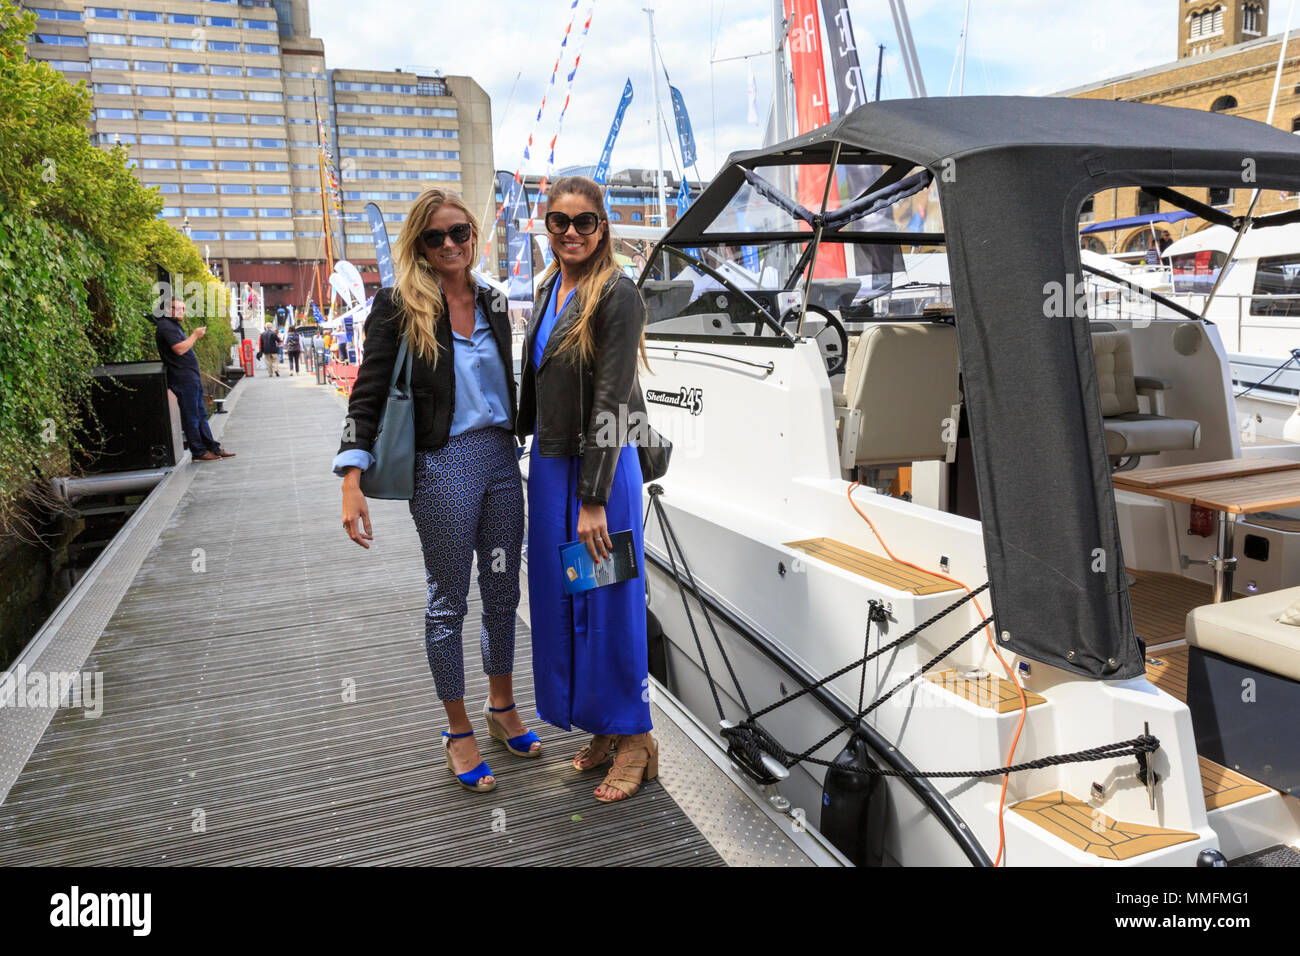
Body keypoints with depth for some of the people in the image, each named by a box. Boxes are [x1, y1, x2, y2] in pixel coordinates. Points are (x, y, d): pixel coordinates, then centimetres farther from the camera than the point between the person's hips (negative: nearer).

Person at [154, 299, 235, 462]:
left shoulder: (174, 325, 21)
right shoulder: (165, 326, -12)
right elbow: (179, 349, -22)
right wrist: (195, 335, -13)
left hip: (191, 377, 11)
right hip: (183, 379, -11)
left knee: (201, 414, 13)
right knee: (191, 416, -5)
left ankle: (213, 448, 17)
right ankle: (198, 451, 0)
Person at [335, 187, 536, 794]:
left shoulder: (492, 302, 11)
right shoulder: (399, 306, -5)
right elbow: (368, 395, -8)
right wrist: (353, 483, -16)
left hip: (502, 458, 5)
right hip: (442, 466, -5)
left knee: (503, 592, 14)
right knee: (448, 601, 7)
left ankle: (501, 709, 34)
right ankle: (458, 733, 23)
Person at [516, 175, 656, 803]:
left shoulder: (617, 294, -13)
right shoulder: (548, 287, 11)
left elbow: (611, 402, -18)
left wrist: (594, 498, -21)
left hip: (600, 467, -8)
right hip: (548, 463, 8)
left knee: (607, 601, 0)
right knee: (560, 599, 13)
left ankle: (634, 738, 17)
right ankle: (601, 728, 29)